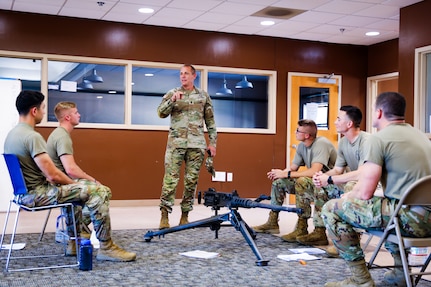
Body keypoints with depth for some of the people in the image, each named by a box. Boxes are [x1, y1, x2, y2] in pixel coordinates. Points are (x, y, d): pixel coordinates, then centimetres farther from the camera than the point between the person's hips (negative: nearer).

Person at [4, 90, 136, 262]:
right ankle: (106, 248, -7)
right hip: (37, 194, -11)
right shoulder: (32, 137, -22)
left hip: (24, 192, 11)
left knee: (75, 190, 33)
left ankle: (73, 242, 34)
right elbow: (53, 175, -25)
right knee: (99, 192, -14)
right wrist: (74, 184, -5)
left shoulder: (11, 134, 9)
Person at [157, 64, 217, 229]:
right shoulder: (172, 94, 8)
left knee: (191, 181, 4)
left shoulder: (203, 96, 11)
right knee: (170, 180, -7)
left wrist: (212, 143, 6)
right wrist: (172, 100, -19)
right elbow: (161, 113, -4)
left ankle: (185, 215, 14)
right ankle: (164, 215, -2)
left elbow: (210, 121, 12)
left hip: (196, 144, 1)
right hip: (175, 143, -1)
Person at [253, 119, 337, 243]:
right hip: (312, 182, 9)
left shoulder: (321, 144, -22)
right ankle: (272, 223, 10)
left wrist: (286, 174, -27)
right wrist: (280, 173, -14)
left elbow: (314, 171, -33)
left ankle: (302, 229, -27)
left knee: (302, 181, -35)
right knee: (278, 181, 4)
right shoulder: (301, 146, 4)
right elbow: (293, 168, 9)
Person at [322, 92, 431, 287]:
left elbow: (365, 193, -14)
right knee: (388, 207, 39)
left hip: (411, 219, -9)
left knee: (331, 209, 0)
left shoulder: (378, 139, -8)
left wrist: (347, 197, 10)